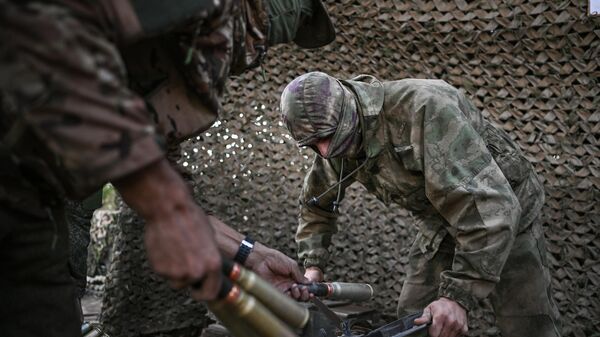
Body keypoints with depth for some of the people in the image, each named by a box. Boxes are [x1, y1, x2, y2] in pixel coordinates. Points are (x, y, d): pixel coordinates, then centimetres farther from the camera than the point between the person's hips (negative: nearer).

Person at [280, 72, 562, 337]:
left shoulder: (421, 107, -34)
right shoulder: (339, 148, -9)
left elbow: (490, 205, -39)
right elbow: (315, 203, 13)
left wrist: (458, 294, -42)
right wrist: (312, 265, -1)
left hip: (502, 214, -6)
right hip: (438, 226, 6)